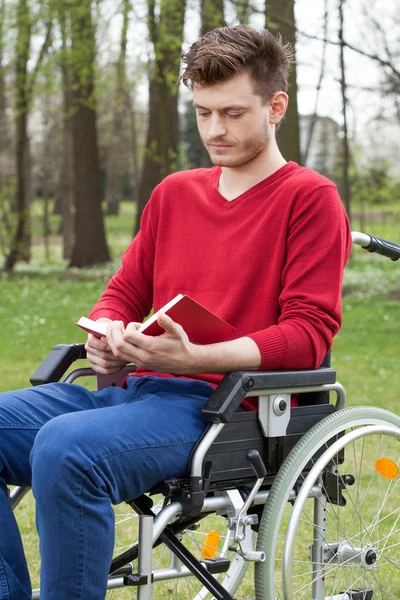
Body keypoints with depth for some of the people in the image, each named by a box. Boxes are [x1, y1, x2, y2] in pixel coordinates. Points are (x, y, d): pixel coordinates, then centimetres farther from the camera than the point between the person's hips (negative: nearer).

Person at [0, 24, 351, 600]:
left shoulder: (309, 198, 1)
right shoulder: (174, 193, 20)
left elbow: (309, 334, -6)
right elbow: (123, 292, 24)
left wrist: (192, 358, -20)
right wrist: (106, 336, -2)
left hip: (226, 402, -7)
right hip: (137, 390, 7)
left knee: (65, 447, -33)